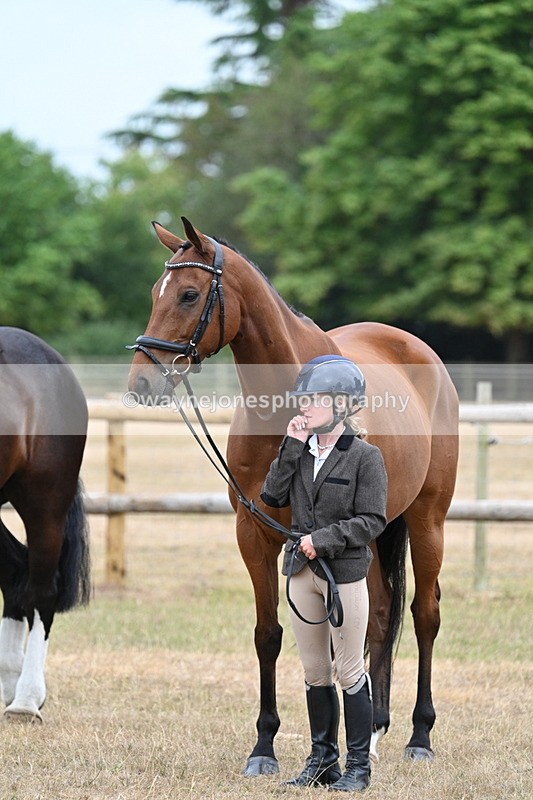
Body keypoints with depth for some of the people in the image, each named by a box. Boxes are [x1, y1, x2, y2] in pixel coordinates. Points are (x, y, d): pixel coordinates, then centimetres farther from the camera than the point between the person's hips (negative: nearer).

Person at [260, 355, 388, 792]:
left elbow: (373, 520, -12)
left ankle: (359, 766, 8)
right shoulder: (301, 451, 6)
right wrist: (291, 447, -8)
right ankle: (322, 760, 21)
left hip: (345, 571, -6)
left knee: (349, 672, 1)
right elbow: (273, 497, -3)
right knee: (315, 673, 12)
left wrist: (325, 538, -20)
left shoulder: (365, 456, -9)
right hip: (302, 572, 6)